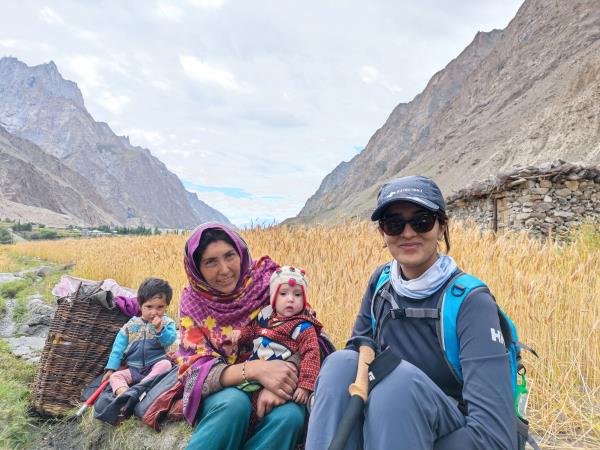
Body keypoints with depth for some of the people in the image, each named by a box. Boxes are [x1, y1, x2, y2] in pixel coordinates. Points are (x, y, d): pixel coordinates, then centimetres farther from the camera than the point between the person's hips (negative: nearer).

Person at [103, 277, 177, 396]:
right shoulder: (131, 325, 7)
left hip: (155, 366, -3)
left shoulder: (167, 322, 2)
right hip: (134, 370, 3)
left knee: (166, 364, -32)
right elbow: (118, 347, 9)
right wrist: (111, 368, 4)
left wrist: (159, 328, -25)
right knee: (115, 376, -17)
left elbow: (169, 341, -13)